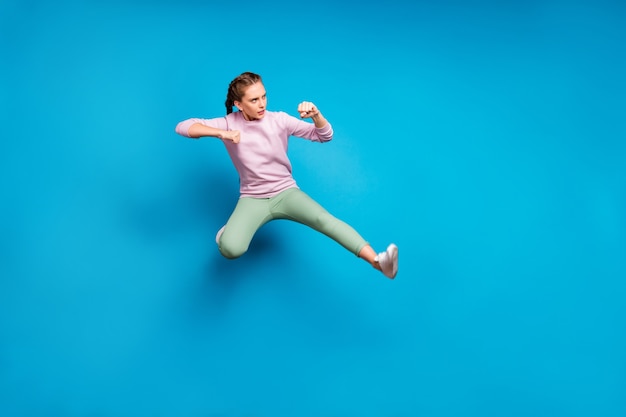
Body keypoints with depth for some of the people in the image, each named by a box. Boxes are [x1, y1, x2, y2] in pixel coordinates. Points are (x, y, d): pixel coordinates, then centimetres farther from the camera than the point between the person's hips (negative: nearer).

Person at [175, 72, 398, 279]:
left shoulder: (279, 119, -4)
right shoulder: (229, 123, -4)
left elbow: (325, 136, -6)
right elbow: (183, 127, -11)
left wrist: (316, 115, -28)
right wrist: (220, 133, -24)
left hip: (286, 192, 0)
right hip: (253, 199, 0)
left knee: (325, 220, -31)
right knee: (230, 249, -29)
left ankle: (378, 261, -44)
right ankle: (232, 230, 7)